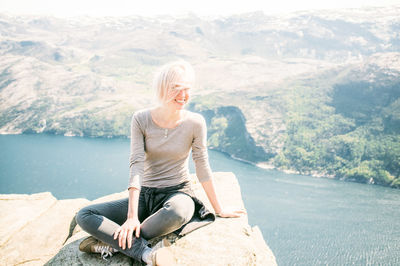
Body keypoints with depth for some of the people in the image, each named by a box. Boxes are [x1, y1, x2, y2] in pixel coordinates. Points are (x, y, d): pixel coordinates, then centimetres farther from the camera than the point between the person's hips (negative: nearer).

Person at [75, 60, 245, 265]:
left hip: (177, 194, -2)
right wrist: (132, 216, -23)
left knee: (177, 212, -40)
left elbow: (202, 167, -2)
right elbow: (136, 166, -15)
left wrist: (219, 209, 4)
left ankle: (112, 243, -21)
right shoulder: (141, 119, -8)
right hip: (145, 195, 2)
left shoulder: (195, 123, -10)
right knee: (84, 216, -15)